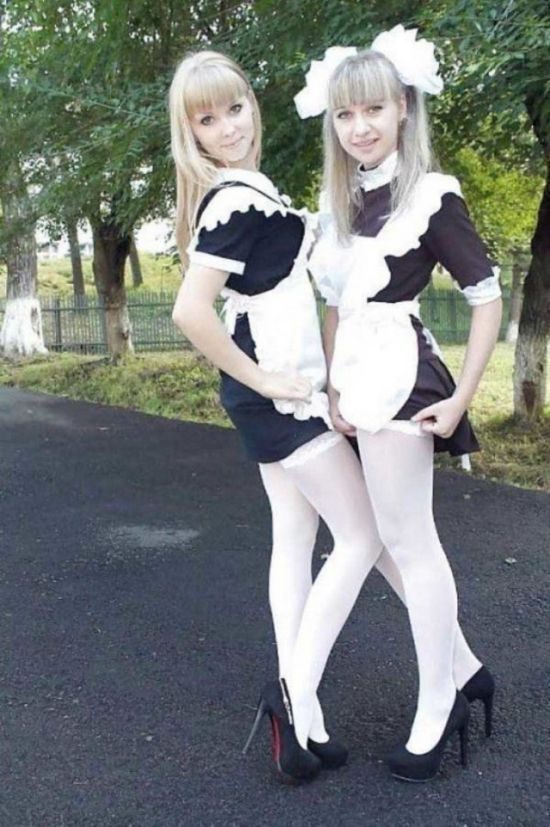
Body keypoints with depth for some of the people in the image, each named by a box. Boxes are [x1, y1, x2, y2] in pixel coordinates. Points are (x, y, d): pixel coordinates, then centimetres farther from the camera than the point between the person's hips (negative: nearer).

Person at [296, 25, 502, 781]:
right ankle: (463, 672, 30)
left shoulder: (431, 197, -8)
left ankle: (437, 707, 17)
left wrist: (460, 398, -13)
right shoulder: (340, 206, 13)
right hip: (362, 380, 8)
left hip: (399, 376, -7)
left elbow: (488, 299, -8)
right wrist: (334, 385, 2)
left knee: (406, 541, 0)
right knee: (401, 538, 14)